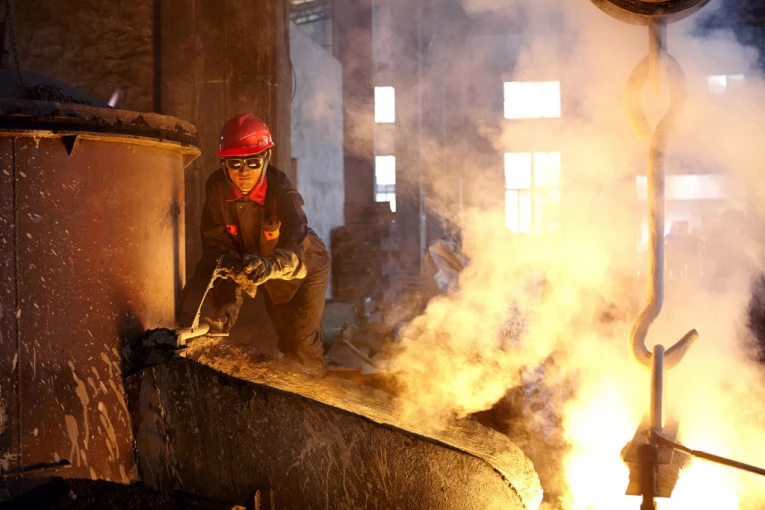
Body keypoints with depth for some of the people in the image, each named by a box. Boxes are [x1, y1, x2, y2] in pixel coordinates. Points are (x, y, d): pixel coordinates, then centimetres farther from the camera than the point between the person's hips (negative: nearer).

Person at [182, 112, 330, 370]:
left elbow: (295, 247, -49)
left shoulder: (281, 190, -34)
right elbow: (216, 243, -20)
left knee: (302, 343, -5)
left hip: (306, 269, -4)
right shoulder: (217, 187, -22)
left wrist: (269, 266, -70)